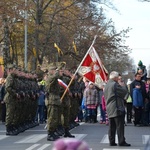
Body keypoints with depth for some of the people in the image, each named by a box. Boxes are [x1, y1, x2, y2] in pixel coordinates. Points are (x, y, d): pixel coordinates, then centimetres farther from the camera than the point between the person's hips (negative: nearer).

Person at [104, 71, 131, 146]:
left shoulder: (106, 86, 16)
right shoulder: (115, 84, -13)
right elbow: (124, 91, -10)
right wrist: (122, 86, 8)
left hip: (109, 109, 9)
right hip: (117, 108, -9)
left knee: (112, 126, 10)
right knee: (120, 126, -6)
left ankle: (111, 141, 10)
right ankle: (121, 142, -6)